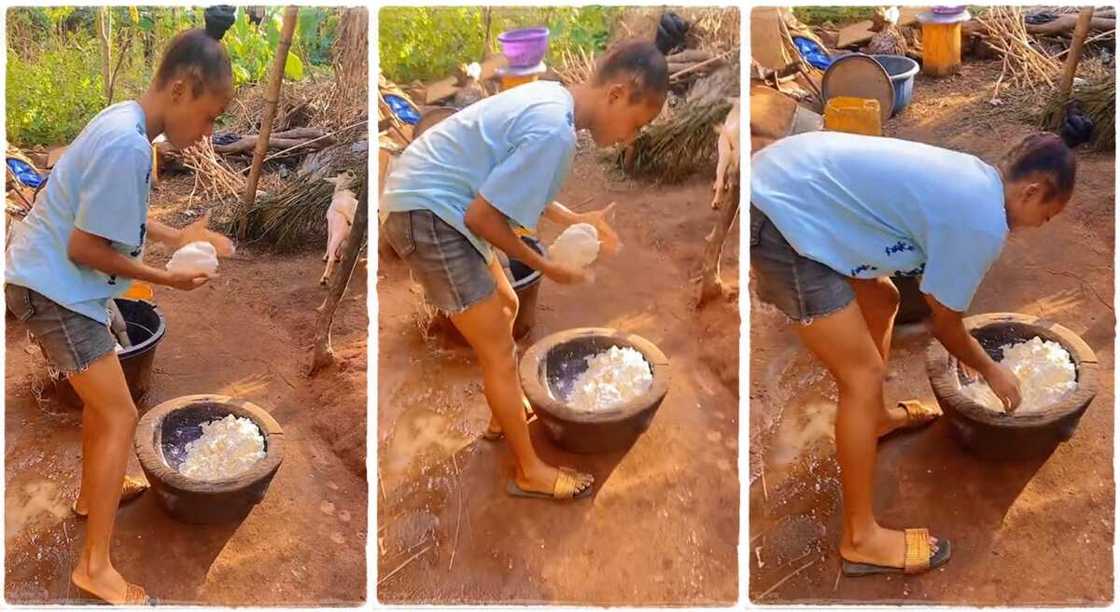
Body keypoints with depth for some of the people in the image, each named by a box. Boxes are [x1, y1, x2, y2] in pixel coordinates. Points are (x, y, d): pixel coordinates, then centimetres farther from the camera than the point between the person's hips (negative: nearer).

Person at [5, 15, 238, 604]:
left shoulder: (124, 121, 4)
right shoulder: (128, 145, -27)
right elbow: (85, 248, -23)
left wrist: (178, 236, 5)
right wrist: (167, 278, -14)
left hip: (51, 283, 10)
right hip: (54, 289, -10)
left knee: (103, 394, 27)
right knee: (120, 416, -7)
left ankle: (92, 493, 47)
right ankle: (95, 565, -1)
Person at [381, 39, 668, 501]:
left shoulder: (553, 98, 5)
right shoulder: (554, 132, -25)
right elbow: (481, 217, -20)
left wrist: (573, 220, 12)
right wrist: (544, 266, -8)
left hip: (433, 200, 10)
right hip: (427, 214, -10)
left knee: (504, 307, 26)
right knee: (500, 350, -2)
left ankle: (504, 416, 44)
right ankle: (530, 472, 12)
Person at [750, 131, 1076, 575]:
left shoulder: (973, 177, 17)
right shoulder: (985, 223, -11)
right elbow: (945, 325, 3)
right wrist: (992, 371, 20)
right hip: (786, 216, -11)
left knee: (881, 303, 29)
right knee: (864, 375, -4)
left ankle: (874, 417, 53)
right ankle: (861, 538, 6)